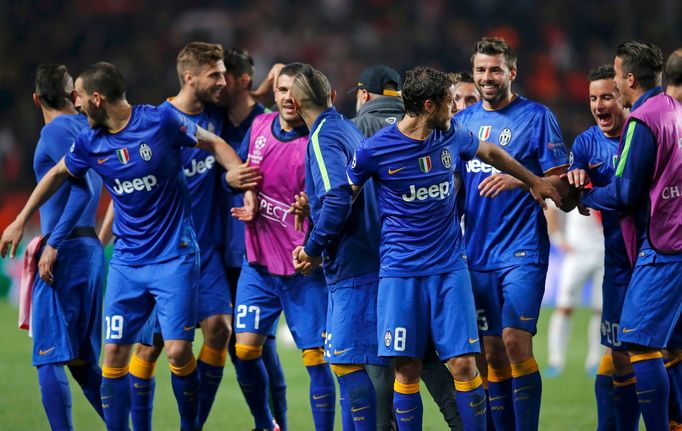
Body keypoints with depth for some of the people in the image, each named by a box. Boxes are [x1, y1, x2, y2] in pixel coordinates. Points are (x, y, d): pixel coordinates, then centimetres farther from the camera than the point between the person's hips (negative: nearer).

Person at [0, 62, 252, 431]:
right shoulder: (89, 143, 2)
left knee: (178, 351, -11)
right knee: (114, 352, -1)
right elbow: (57, 174, 21)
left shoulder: (161, 121, -11)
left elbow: (213, 143, 1)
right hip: (127, 260, 4)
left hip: (173, 258, -4)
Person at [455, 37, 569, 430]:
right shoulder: (462, 122, 13)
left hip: (522, 252, -5)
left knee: (515, 342, -15)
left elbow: (560, 180, -6)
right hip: (478, 252, 5)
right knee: (492, 351, 5)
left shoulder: (536, 117, -2)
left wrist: (518, 180, -21)